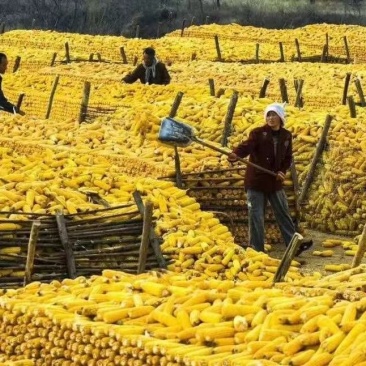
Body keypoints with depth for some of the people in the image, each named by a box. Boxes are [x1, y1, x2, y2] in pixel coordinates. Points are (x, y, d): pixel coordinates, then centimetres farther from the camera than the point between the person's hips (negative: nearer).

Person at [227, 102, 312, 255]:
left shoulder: (286, 136, 3)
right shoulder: (258, 133, -10)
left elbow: (288, 158, 14)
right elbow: (246, 146, -28)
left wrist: (282, 171, -5)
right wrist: (235, 154, -49)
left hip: (275, 182, 4)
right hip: (256, 181, -4)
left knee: (283, 214, 10)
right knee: (256, 217, 0)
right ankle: (257, 250, 7)